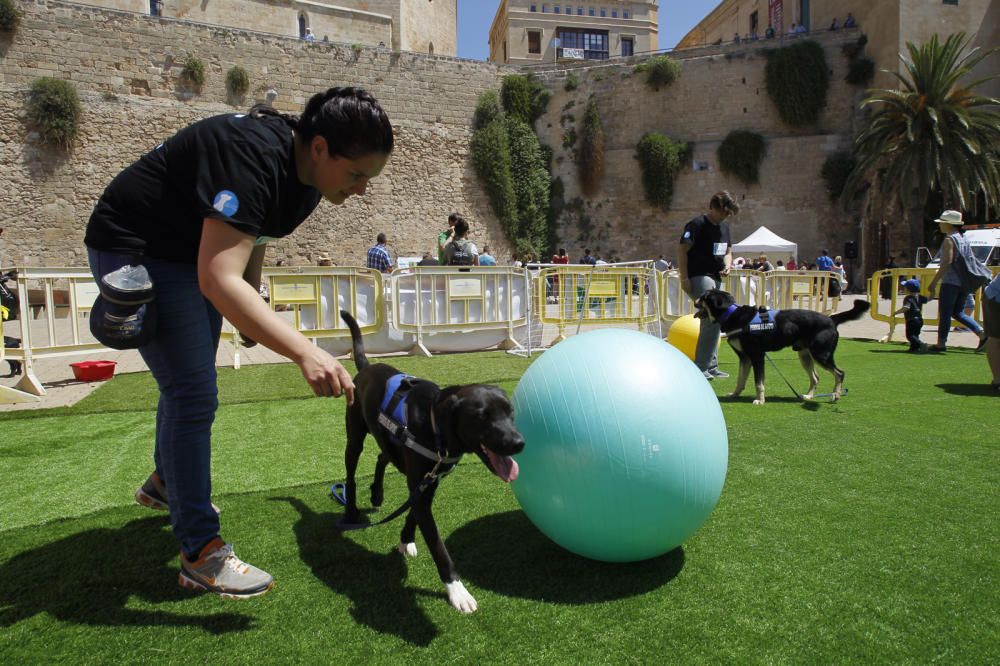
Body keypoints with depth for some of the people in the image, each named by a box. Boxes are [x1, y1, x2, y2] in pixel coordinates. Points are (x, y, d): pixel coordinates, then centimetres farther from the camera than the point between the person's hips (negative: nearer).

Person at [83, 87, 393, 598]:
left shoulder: (304, 173, -6)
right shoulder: (254, 157, -35)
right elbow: (219, 280, -44)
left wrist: (252, 304, 9)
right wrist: (304, 352, -52)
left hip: (192, 250, 9)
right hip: (134, 249, -9)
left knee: (189, 382, 20)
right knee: (193, 392, -14)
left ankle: (165, 483, 45)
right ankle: (201, 555, -2)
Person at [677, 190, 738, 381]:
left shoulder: (724, 227, 16)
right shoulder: (697, 225, -10)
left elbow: (728, 252, 26)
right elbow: (682, 251, -15)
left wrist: (727, 265, 3)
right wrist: (684, 278, -21)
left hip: (715, 278, 9)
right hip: (699, 278, -9)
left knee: (711, 322, 13)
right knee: (714, 319, -18)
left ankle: (711, 367, 22)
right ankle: (700, 367, -12)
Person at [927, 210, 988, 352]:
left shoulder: (949, 240, -11)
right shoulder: (964, 239, 15)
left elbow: (947, 262, -19)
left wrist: (934, 281, -19)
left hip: (950, 282, -8)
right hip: (964, 282, 8)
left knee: (944, 313, -2)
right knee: (957, 312, 15)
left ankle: (941, 343, 1)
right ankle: (982, 334, 4)